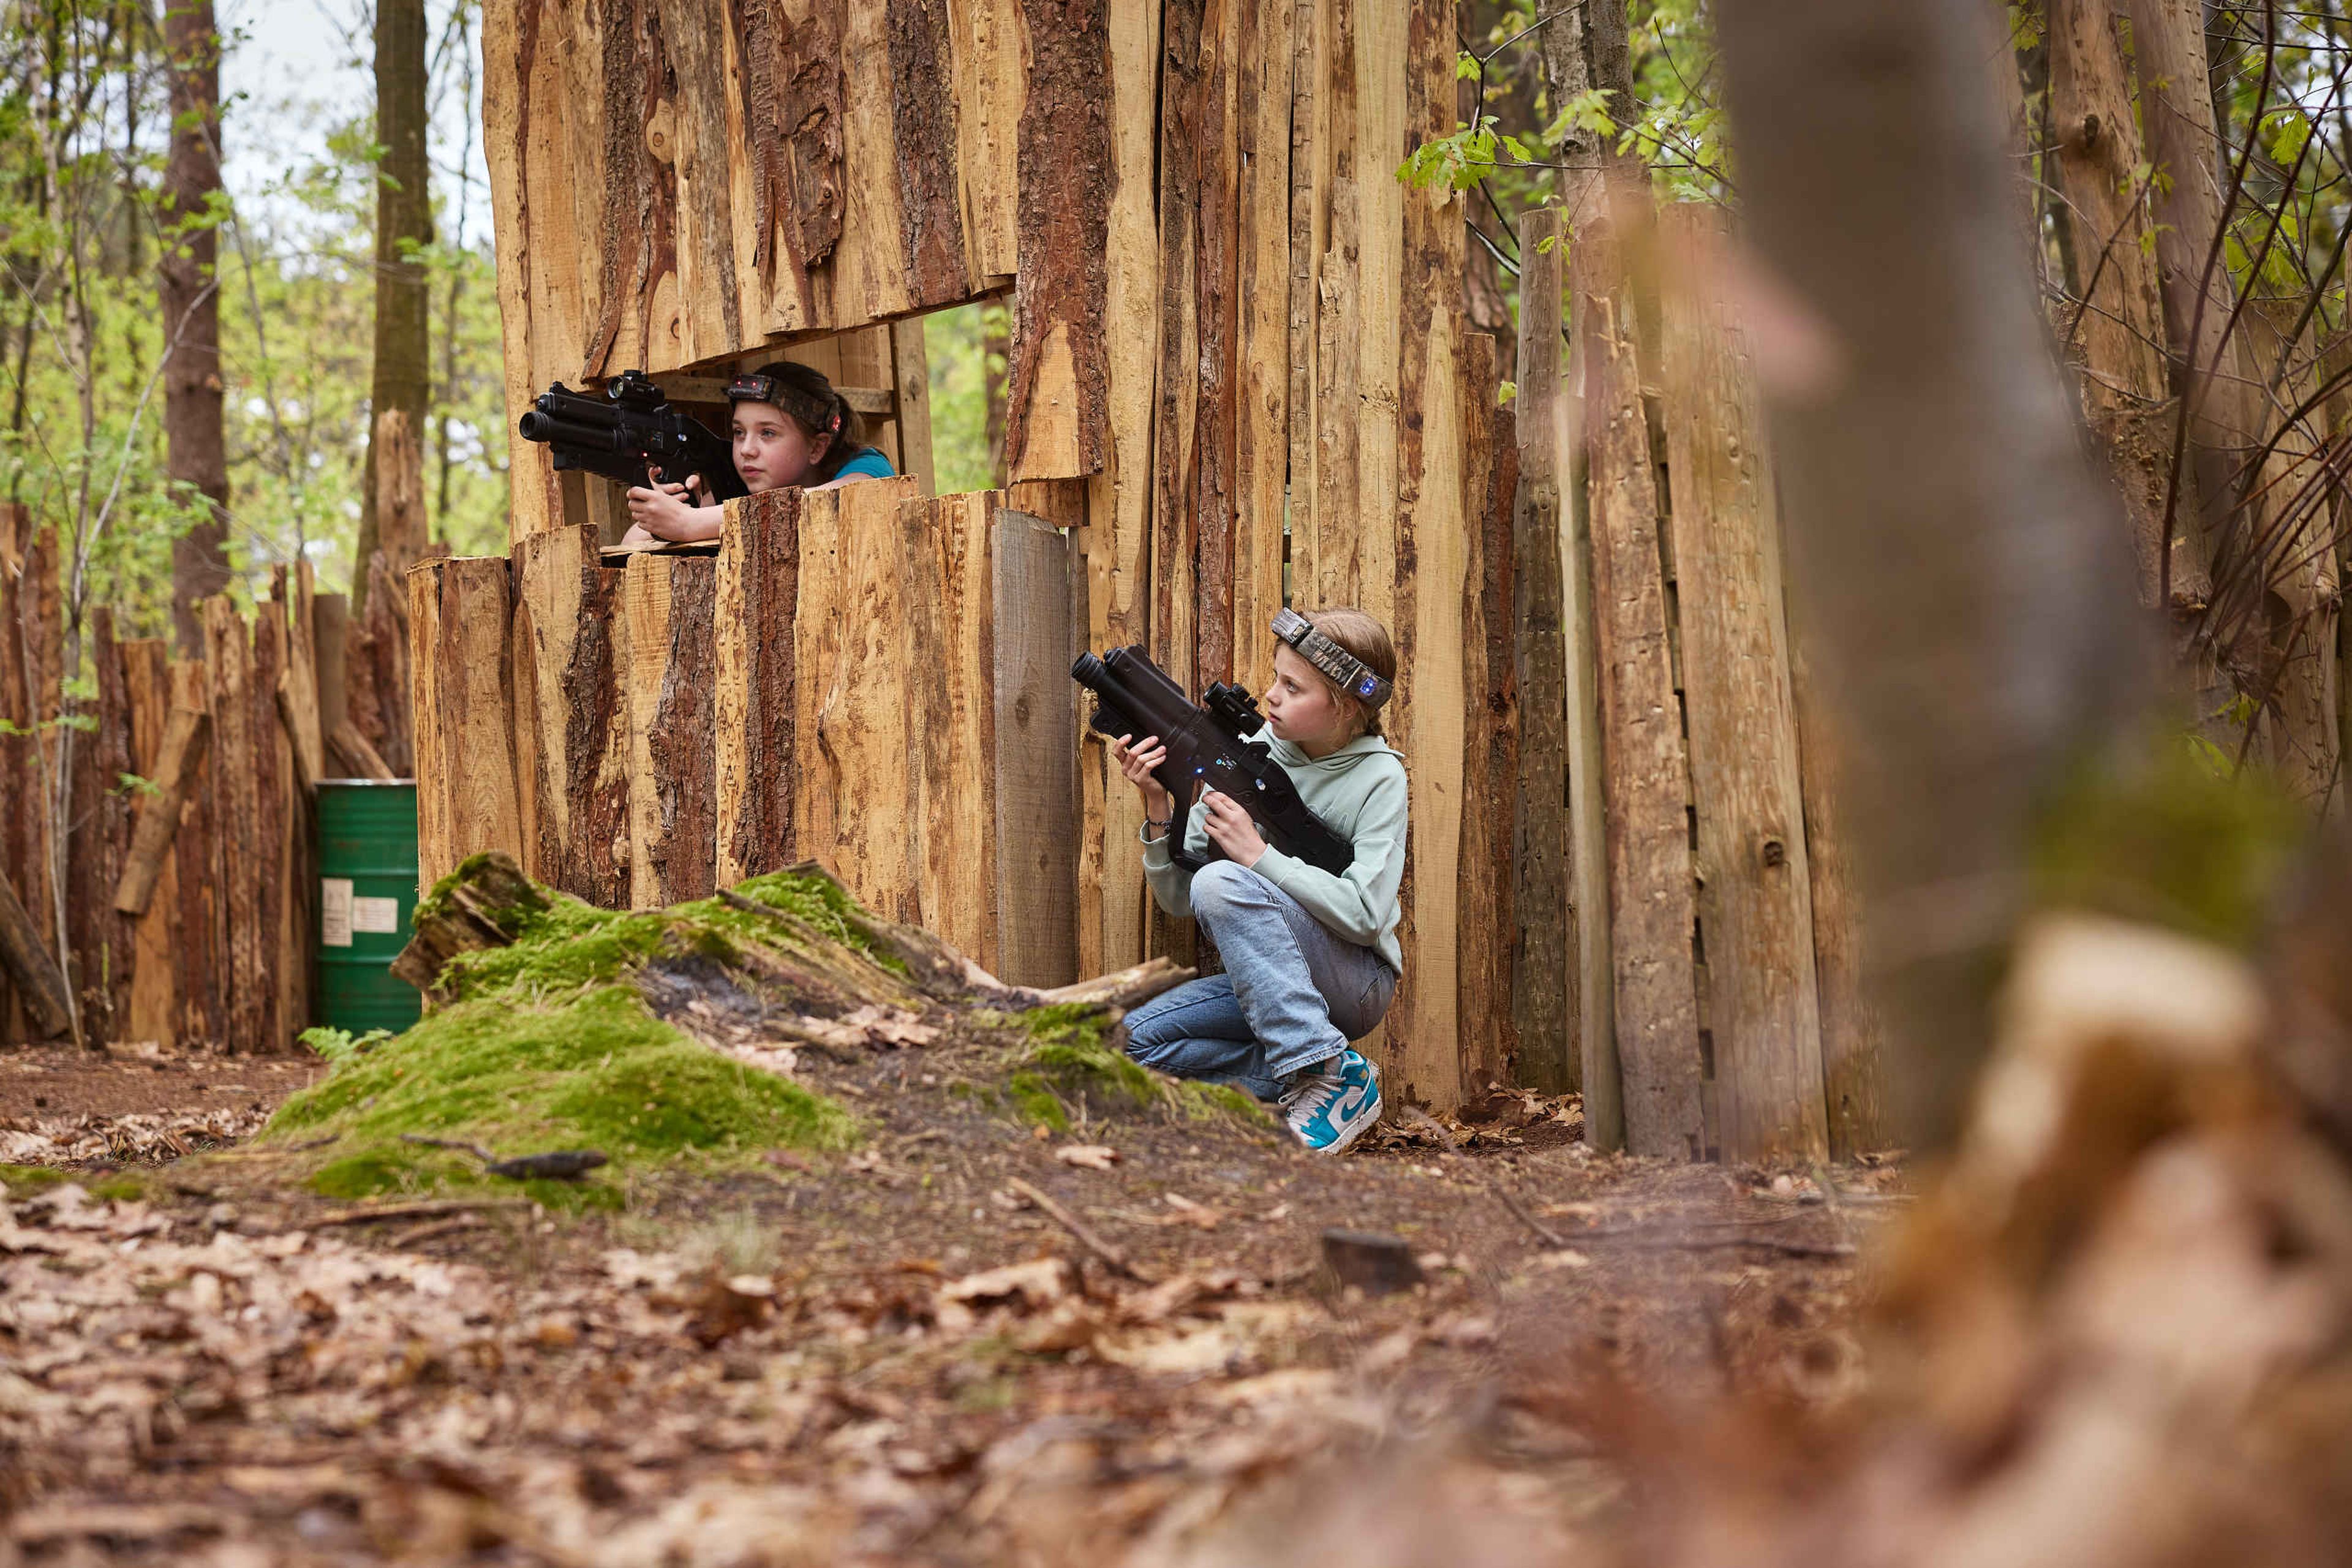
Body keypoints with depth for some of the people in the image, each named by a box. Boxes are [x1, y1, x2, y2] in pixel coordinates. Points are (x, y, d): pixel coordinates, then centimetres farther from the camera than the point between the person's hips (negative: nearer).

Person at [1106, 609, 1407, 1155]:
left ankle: (1332, 1075, -26)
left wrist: (1258, 854, -22)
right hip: (1269, 982, 5)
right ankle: (1301, 1081, -7)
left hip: (1356, 982, -5)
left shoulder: (1378, 778, -9)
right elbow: (1177, 897, 2)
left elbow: (1365, 915, -21)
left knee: (1222, 883, -29)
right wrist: (1158, 808, -15)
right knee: (1136, 1039, -17)